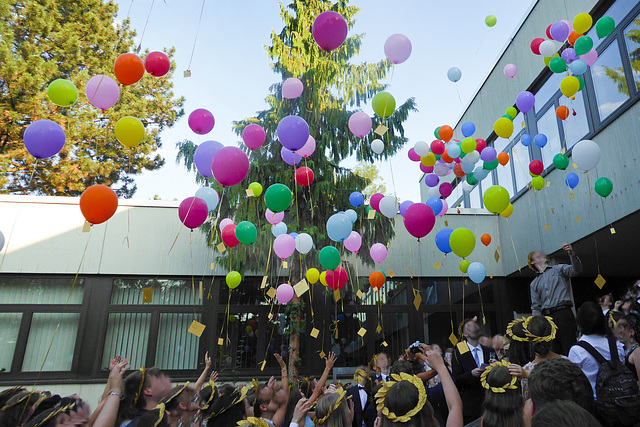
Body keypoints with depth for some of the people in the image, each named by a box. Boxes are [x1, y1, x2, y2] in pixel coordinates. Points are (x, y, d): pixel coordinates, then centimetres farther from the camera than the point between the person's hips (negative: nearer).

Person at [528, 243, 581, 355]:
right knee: (556, 352, 2)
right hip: (546, 318, 3)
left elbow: (576, 270, -4)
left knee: (570, 349, -9)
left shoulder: (559, 269, 15)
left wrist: (571, 253, -20)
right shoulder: (534, 284, 21)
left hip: (563, 313, -3)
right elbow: (535, 307, 15)